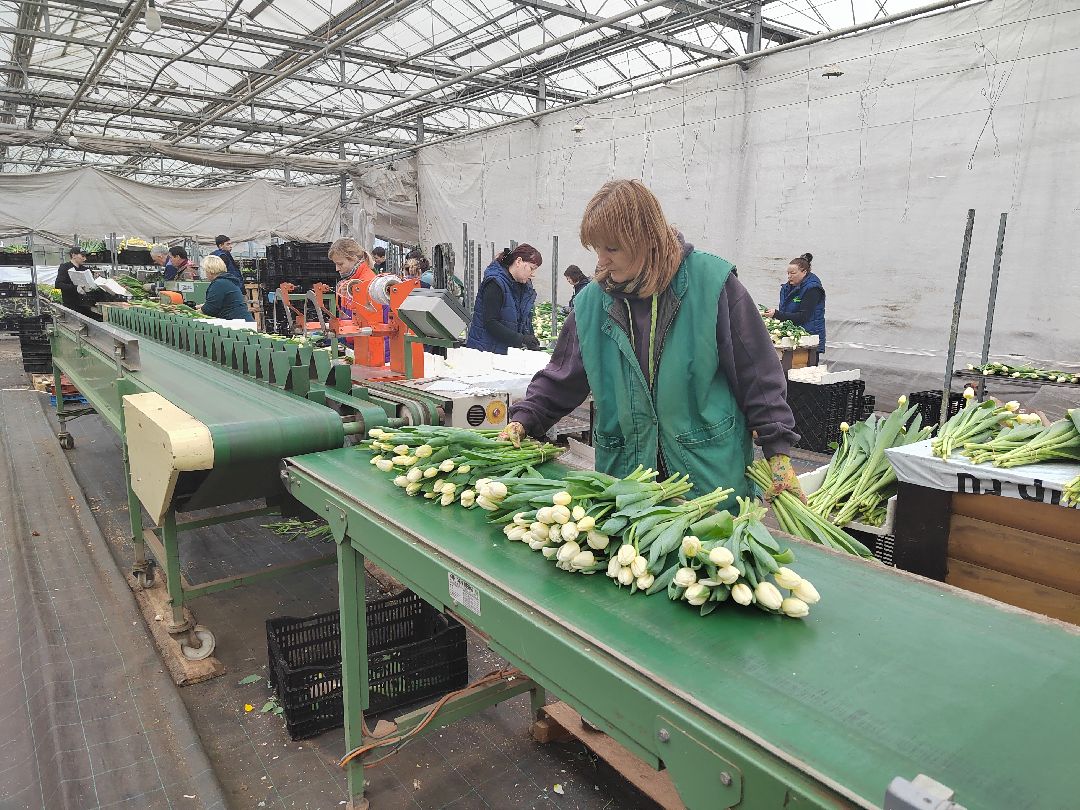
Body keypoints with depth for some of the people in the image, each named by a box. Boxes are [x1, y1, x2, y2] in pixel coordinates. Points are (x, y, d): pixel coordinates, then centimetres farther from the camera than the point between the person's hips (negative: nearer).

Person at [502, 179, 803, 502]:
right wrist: (524, 420, 2)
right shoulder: (592, 301, 2)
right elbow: (561, 377, 14)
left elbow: (758, 373, -3)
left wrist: (778, 452, -4)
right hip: (625, 468, 3)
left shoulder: (710, 282, -8)